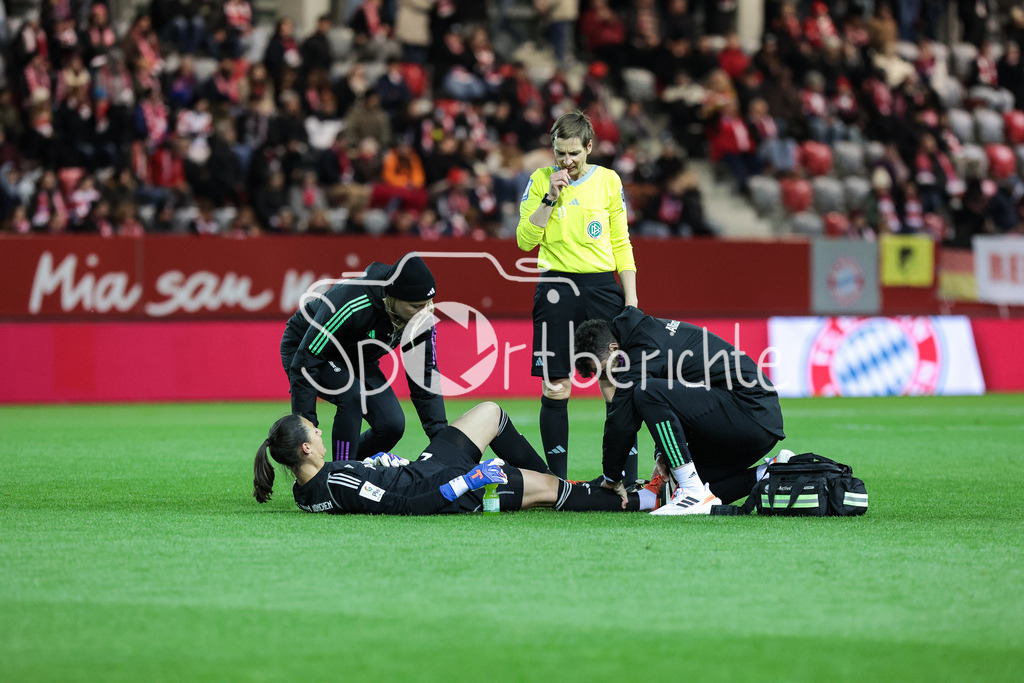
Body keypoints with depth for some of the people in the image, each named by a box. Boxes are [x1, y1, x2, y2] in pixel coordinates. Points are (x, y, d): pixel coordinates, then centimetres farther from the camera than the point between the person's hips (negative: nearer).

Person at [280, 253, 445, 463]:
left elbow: (424, 377, -11)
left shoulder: (421, 319, -22)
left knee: (392, 425, -11)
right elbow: (306, 362, -35)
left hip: (357, 360, 6)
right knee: (353, 394, -34)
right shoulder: (351, 304, -40)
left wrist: (441, 435, -19)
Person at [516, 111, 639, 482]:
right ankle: (557, 479, 7)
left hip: (603, 286, 1)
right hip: (557, 289, -1)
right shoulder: (541, 180, 4)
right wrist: (550, 198, -10)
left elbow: (621, 245, 10)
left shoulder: (608, 180, 7)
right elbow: (525, 240, -1)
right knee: (556, 389, -1)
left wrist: (631, 301, 4)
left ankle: (629, 479, -2)